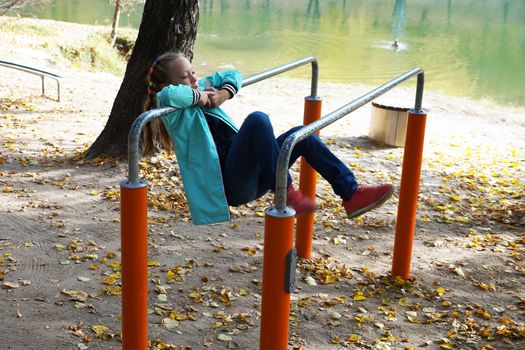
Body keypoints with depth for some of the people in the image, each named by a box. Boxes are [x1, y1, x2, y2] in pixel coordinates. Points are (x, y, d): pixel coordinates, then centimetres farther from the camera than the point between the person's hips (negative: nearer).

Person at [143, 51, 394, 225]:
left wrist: (223, 94, 7)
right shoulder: (175, 112, -5)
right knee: (257, 119, -28)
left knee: (301, 134, 0)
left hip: (249, 177, 9)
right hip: (229, 183, -9)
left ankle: (351, 194, -3)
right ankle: (286, 193, -25)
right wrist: (200, 97, -13)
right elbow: (166, 95, -29)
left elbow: (234, 75, 28)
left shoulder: (202, 87, 18)